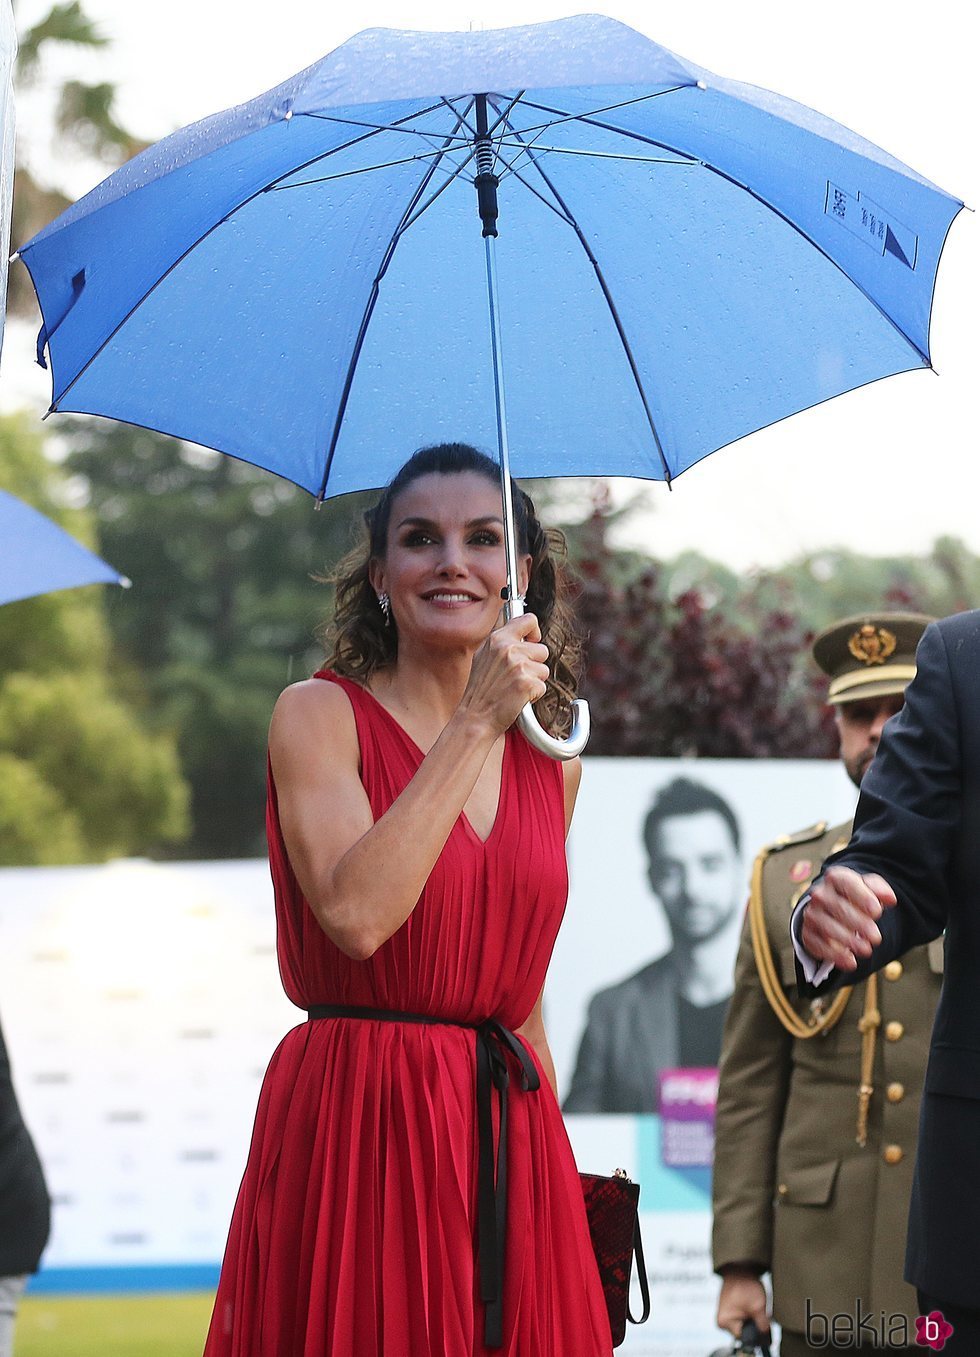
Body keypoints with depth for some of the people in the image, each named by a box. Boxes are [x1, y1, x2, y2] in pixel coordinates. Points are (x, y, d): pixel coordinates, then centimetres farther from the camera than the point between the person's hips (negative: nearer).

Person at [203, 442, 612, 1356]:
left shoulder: (550, 763, 13)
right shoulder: (320, 715, -3)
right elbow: (356, 913, -19)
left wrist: (556, 1170, 15)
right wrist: (476, 723, -16)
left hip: (506, 1137, 5)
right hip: (353, 1133, -5)